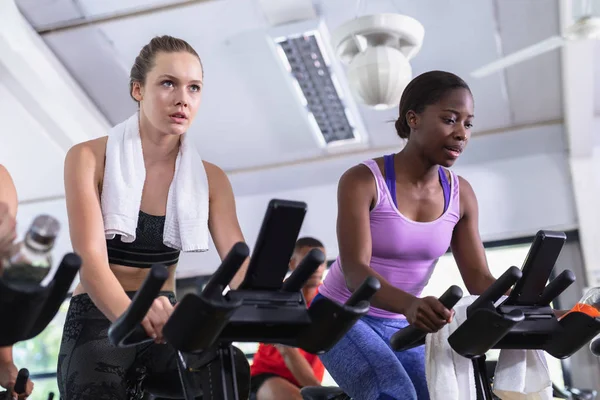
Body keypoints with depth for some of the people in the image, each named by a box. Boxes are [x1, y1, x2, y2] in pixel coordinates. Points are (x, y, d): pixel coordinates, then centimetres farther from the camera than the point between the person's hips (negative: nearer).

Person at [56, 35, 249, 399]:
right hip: (99, 320, -3)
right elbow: (90, 257, -21)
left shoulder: (210, 179, 3)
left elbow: (240, 263, -9)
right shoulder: (89, 158, -8)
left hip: (165, 322, 3)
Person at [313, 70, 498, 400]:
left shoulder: (460, 194, -3)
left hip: (402, 326, 6)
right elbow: (355, 272, -30)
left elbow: (478, 278, -6)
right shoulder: (362, 181, -19)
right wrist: (409, 303, -50)